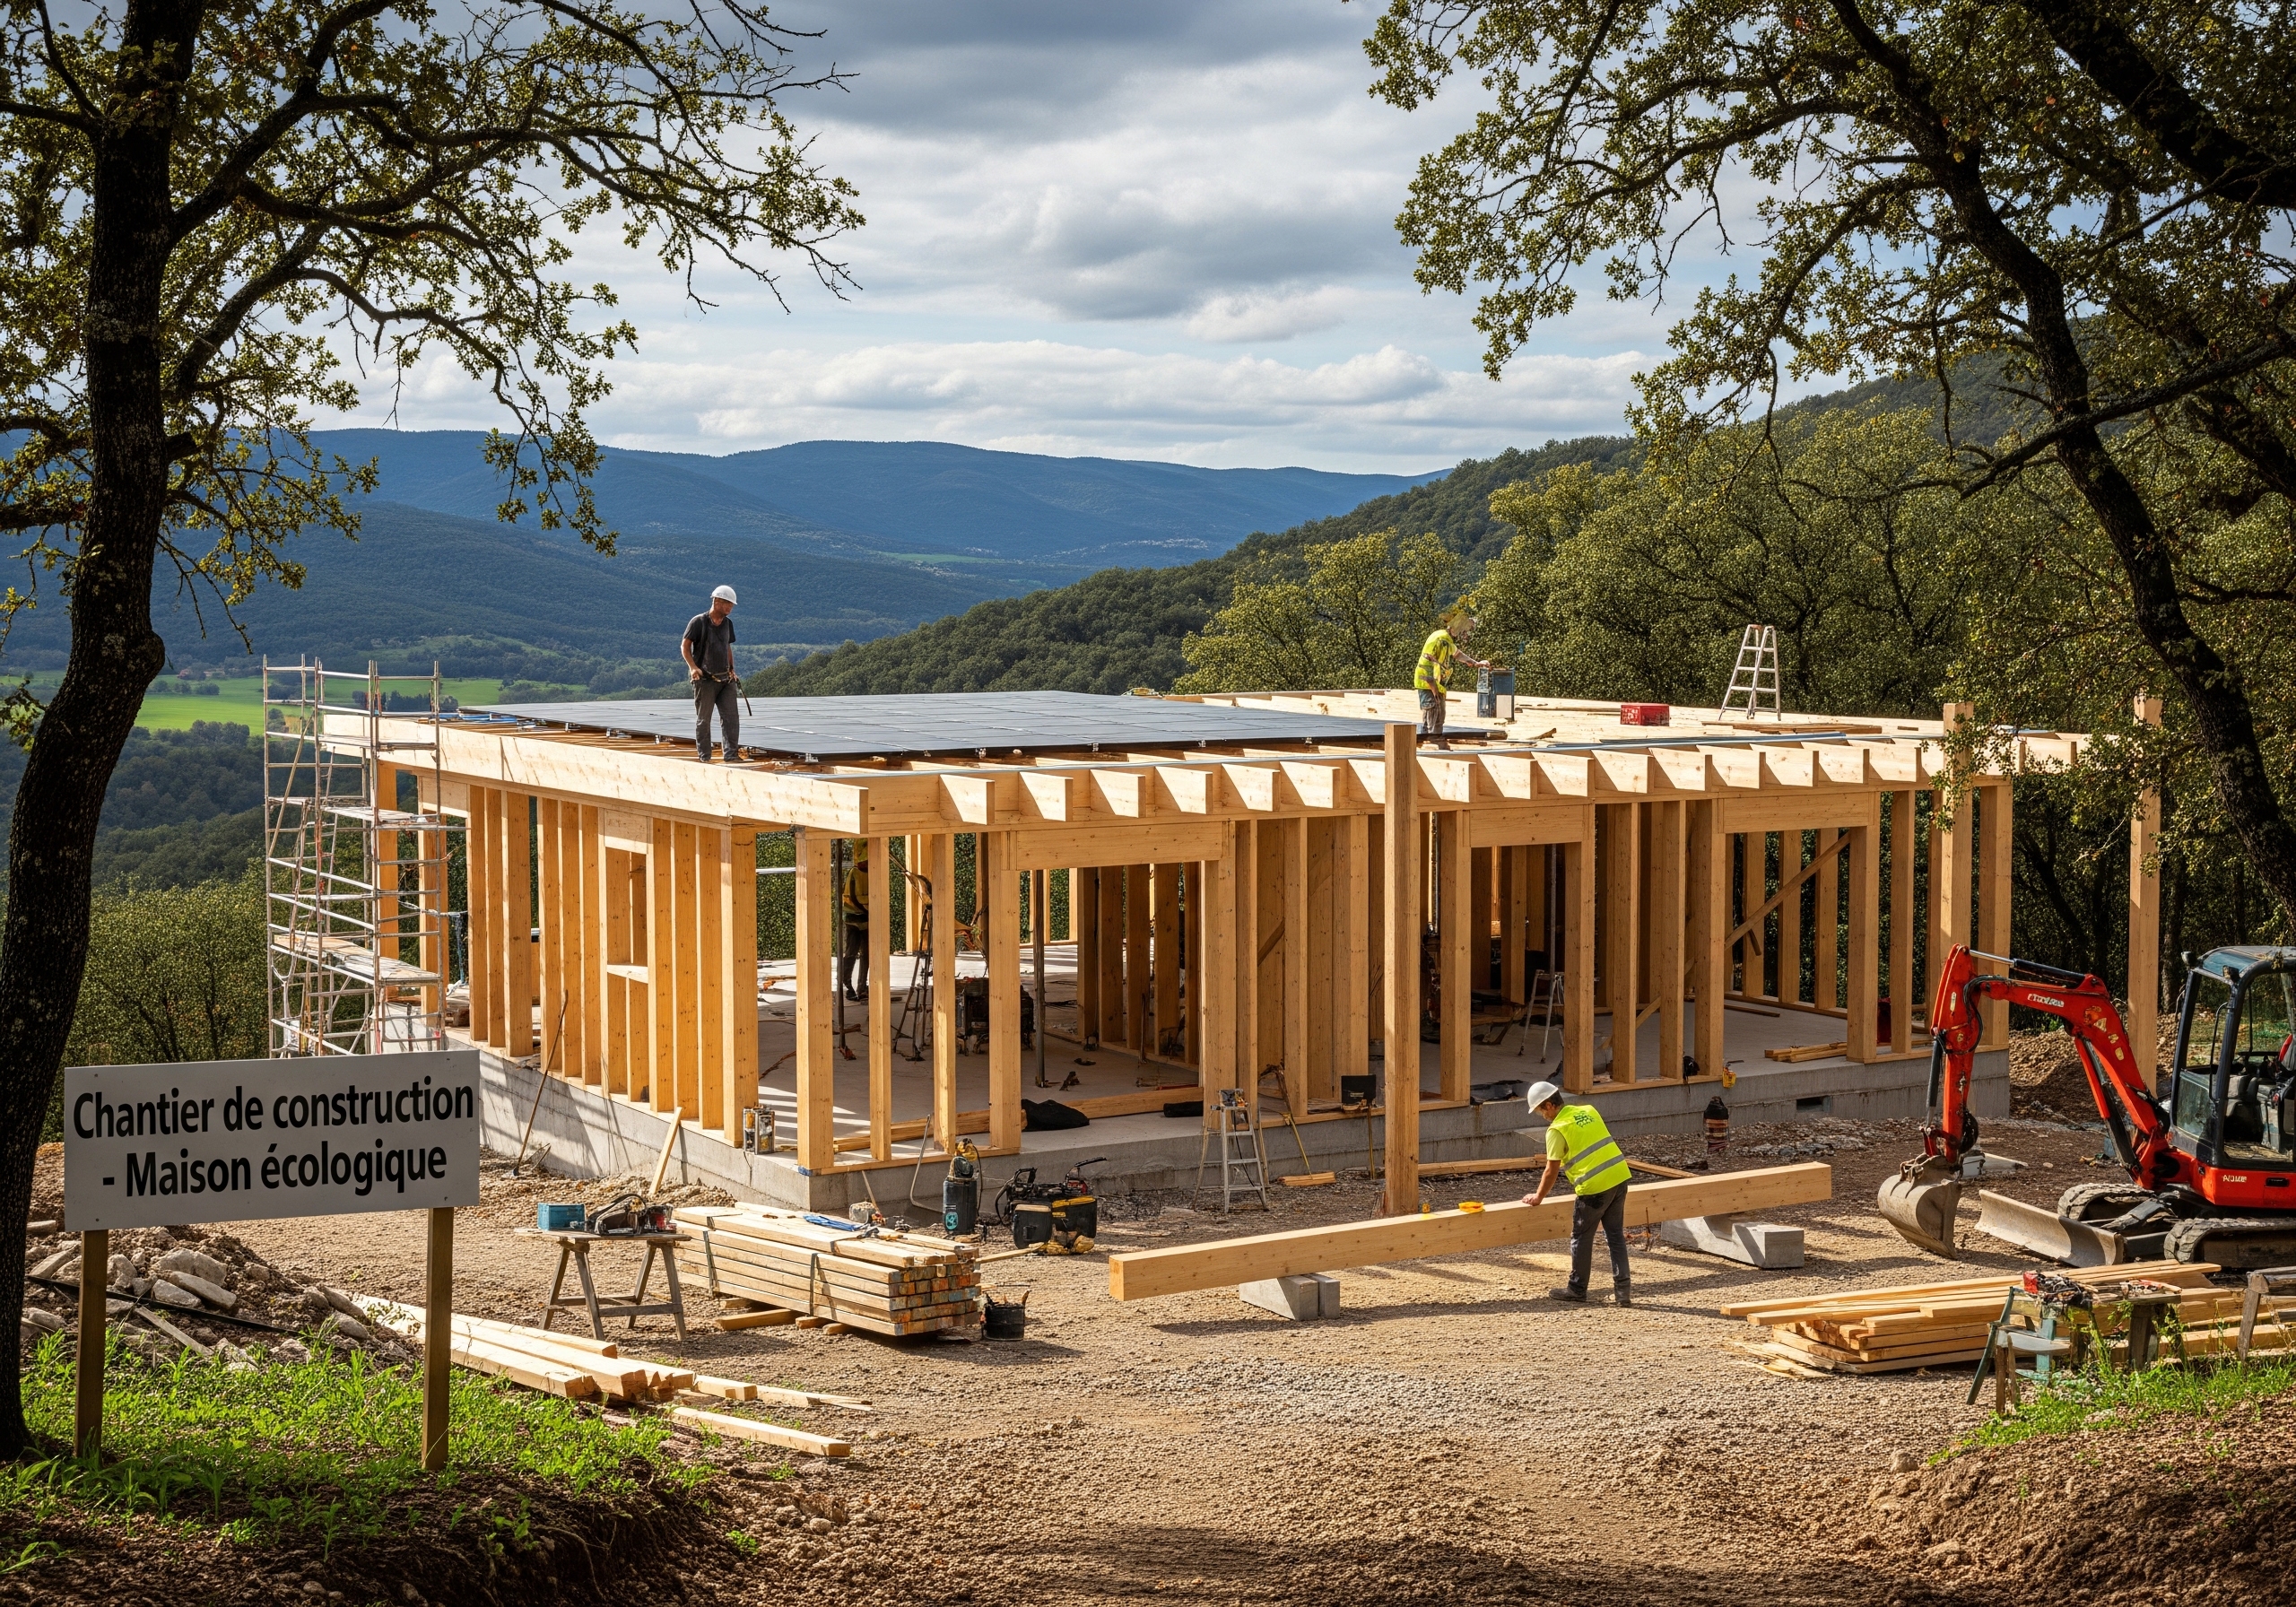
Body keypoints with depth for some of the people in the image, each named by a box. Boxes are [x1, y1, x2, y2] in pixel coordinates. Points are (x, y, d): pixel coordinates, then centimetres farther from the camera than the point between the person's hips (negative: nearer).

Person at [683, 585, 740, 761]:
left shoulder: (727, 623, 13)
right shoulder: (698, 622, -7)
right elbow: (685, 646, -5)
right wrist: (693, 667, -18)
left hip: (725, 679, 6)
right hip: (705, 679, -6)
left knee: (731, 717, -3)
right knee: (703, 720, 2)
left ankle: (731, 756, -3)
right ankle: (704, 758, 8)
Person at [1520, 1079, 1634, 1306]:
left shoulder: (1557, 1129, -8)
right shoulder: (1589, 1111, 12)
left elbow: (1551, 1172, -4)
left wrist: (1538, 1197, 10)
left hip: (1594, 1187, -7)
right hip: (1619, 1178, 7)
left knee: (1581, 1240, 8)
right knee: (1616, 1236, 13)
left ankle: (1576, 1291, 16)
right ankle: (1622, 1290, 12)